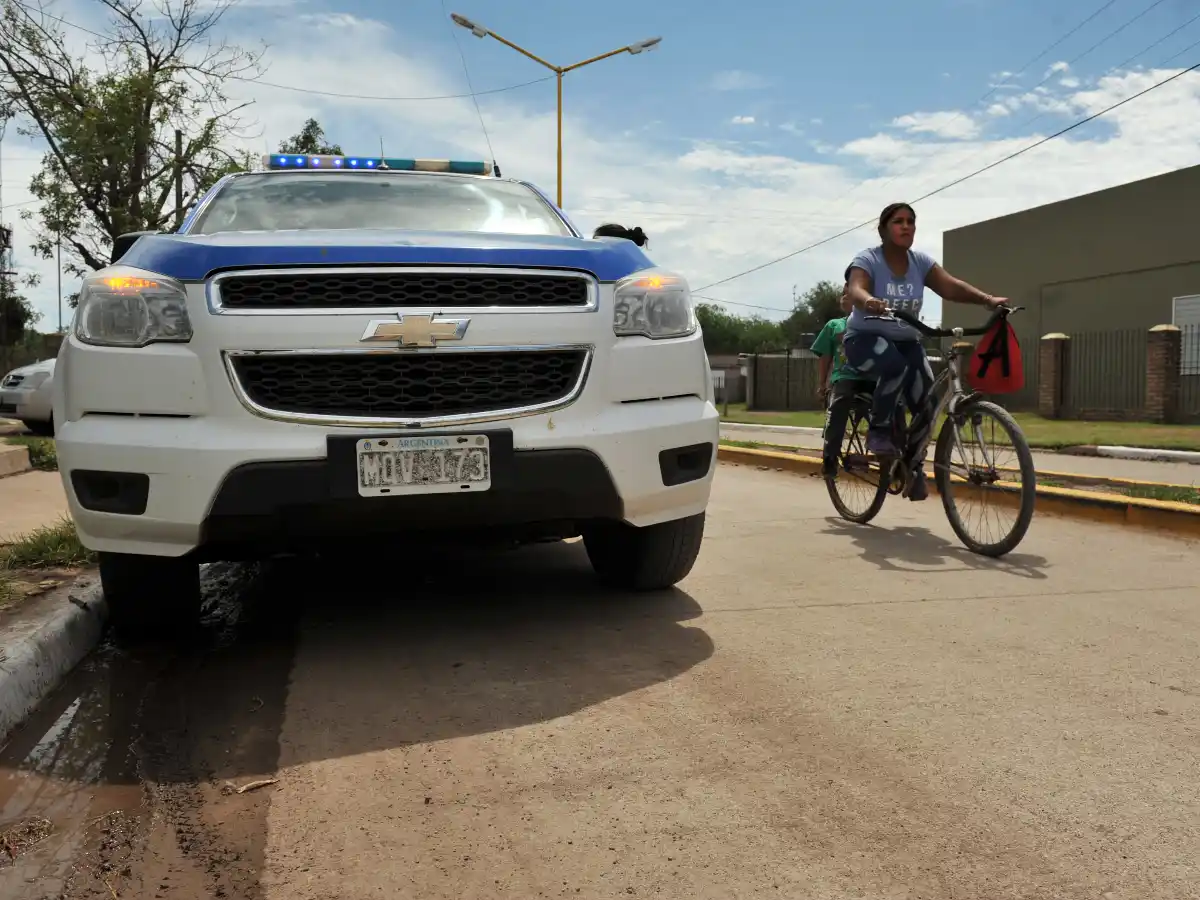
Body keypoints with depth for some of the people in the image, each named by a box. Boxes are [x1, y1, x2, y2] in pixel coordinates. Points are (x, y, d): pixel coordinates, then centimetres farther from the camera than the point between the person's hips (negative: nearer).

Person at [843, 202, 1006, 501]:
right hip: (865, 338, -5)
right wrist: (869, 302, -57)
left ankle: (914, 466, 11)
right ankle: (879, 431, -15)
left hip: (905, 341, 5)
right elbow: (856, 290, -32)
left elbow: (951, 287, -12)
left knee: (926, 402, -12)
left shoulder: (920, 262, 0)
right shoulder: (868, 259, -13)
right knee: (895, 366, -38)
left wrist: (988, 299, -29)